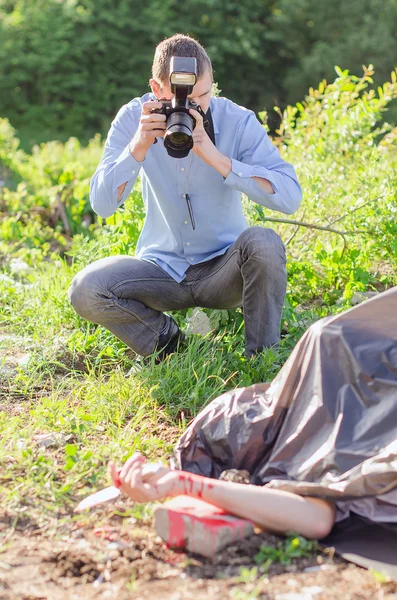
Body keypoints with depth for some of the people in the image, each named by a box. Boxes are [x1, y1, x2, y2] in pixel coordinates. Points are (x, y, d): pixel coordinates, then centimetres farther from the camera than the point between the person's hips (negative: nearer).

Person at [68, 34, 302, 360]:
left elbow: (290, 197, -25)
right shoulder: (134, 118, -8)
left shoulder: (239, 121, -12)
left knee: (264, 244, -33)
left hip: (223, 269, -1)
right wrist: (139, 145, -28)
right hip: (162, 269, 1)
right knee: (85, 290, -23)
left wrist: (214, 156, -31)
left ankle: (263, 356, -11)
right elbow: (103, 204, -14)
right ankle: (171, 341, 1)